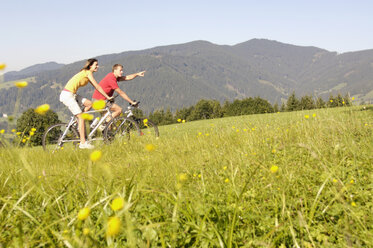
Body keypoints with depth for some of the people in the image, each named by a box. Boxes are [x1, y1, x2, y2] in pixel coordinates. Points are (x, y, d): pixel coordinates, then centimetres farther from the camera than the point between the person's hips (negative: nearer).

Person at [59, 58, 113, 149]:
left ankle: (79, 125, 11)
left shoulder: (86, 73, 18)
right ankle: (83, 143, -8)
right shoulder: (88, 72, -10)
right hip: (67, 95, -9)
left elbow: (96, 87, 22)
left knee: (89, 104, 6)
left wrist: (106, 97, 19)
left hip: (72, 94, 9)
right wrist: (108, 97, -5)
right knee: (81, 117, -9)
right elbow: (97, 87, -11)